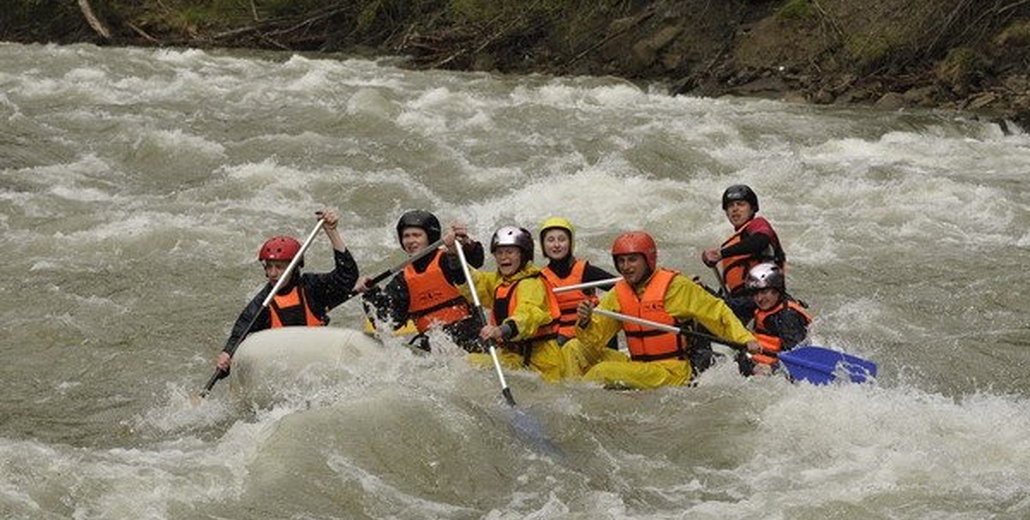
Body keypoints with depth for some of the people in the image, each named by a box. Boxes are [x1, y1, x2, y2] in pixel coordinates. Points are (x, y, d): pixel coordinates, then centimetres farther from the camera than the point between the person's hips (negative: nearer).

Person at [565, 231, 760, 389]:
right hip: (638, 366, 7)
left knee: (602, 373, -25)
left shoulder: (674, 286, -9)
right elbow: (595, 338, 3)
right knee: (574, 351, 0)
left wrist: (745, 340, -17)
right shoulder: (618, 294, 8)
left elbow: (717, 312, -6)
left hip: (671, 372, -7)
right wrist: (585, 323, -20)